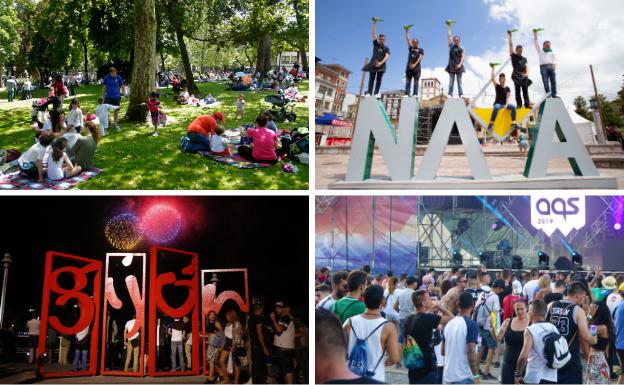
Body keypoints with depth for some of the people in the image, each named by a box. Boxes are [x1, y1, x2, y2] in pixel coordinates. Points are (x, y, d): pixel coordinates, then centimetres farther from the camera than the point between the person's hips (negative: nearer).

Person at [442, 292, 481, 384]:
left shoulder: (449, 324, 7)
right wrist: (476, 375, -15)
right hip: (464, 377, -6)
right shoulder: (471, 325, -13)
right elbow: (471, 352, -19)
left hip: (447, 376, 6)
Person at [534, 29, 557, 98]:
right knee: (545, 82, -10)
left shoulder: (552, 53, 23)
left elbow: (554, 60, 9)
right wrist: (535, 34, 14)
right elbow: (536, 43, 18)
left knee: (553, 81, -9)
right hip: (543, 67, -1)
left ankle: (554, 94, -13)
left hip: (551, 67, 1)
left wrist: (554, 65, -12)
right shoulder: (540, 51, 23)